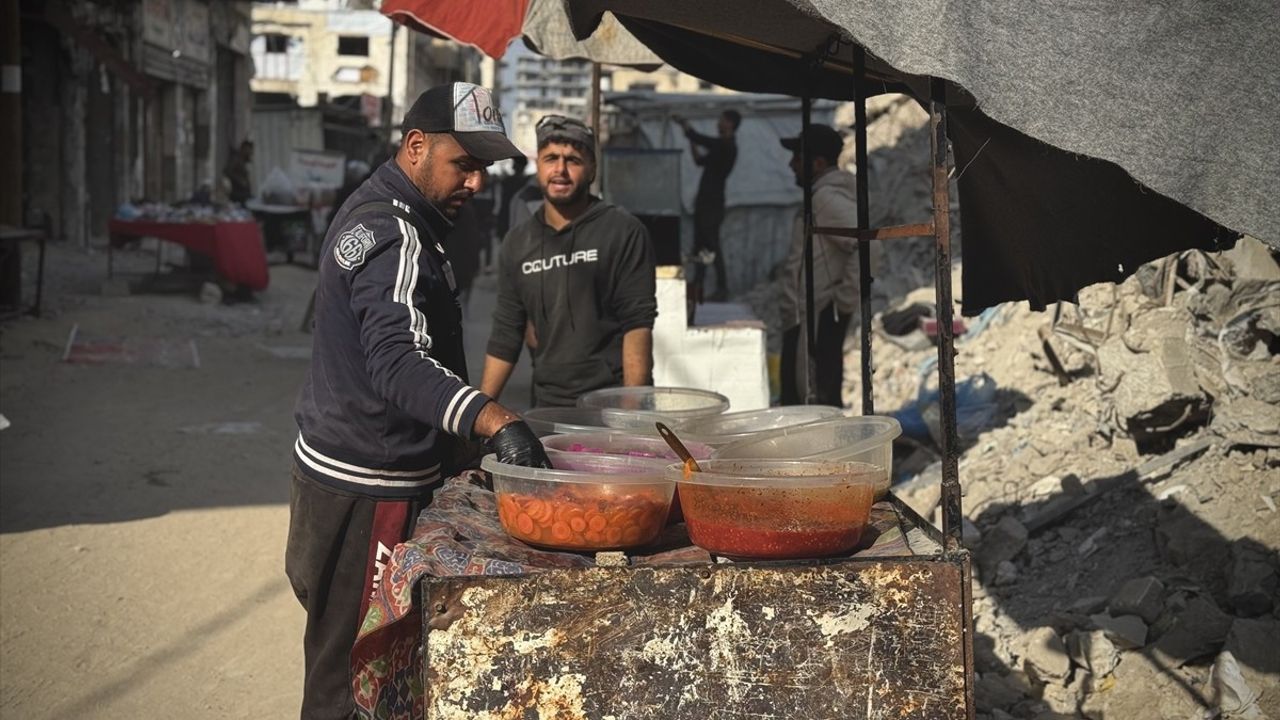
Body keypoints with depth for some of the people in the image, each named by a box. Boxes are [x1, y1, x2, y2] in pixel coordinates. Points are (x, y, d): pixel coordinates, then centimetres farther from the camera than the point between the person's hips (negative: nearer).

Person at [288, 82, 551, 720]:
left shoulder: (374, 212, 14)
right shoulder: (395, 238, -20)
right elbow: (398, 362, -36)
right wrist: (496, 422, -49)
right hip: (370, 489, -11)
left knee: (343, 658, 19)